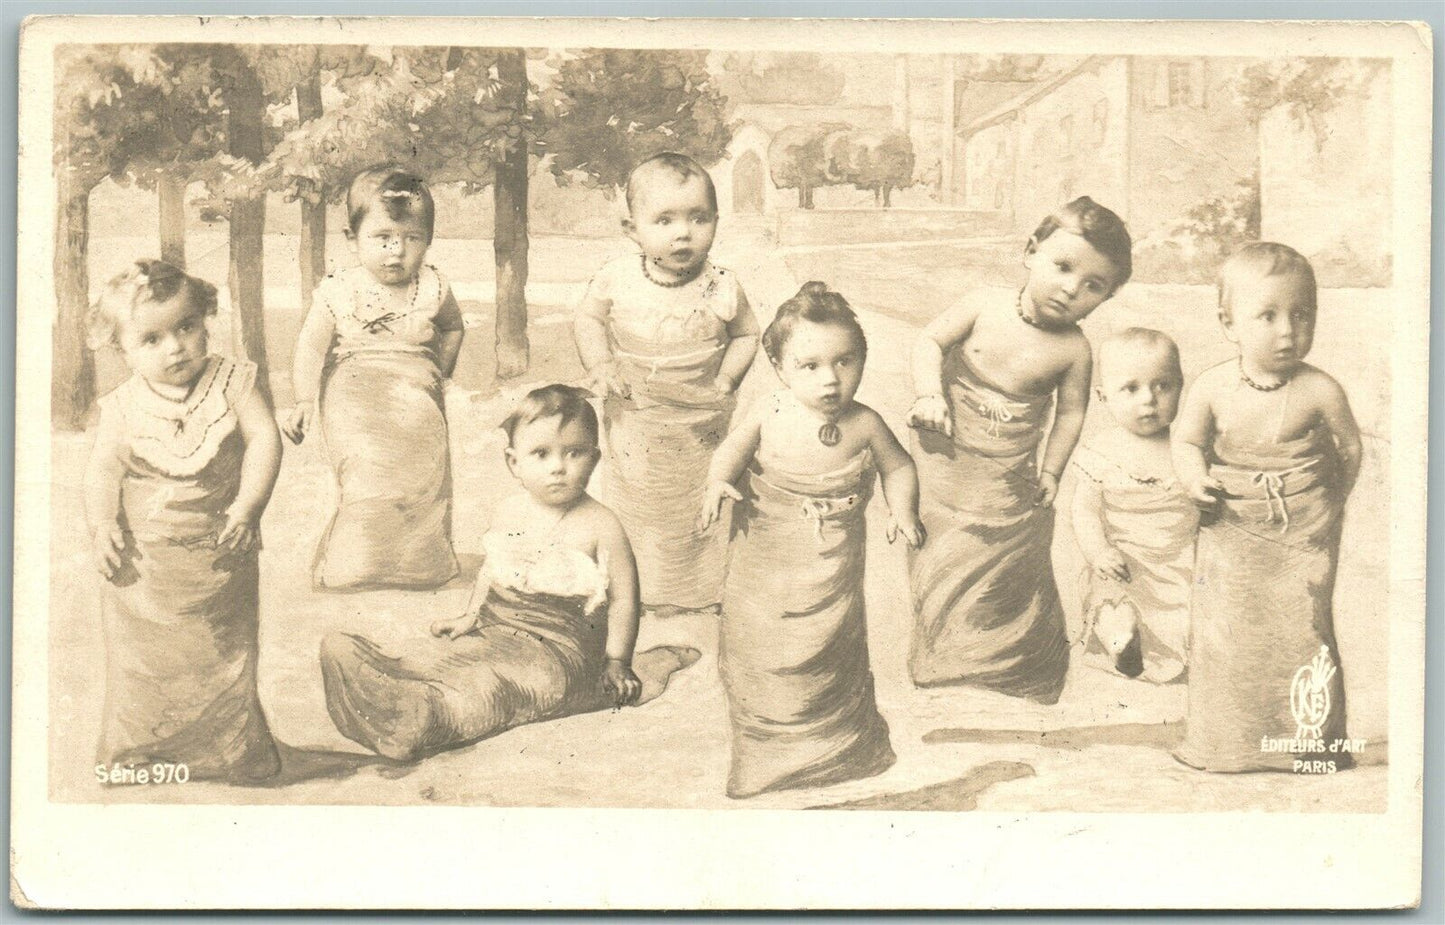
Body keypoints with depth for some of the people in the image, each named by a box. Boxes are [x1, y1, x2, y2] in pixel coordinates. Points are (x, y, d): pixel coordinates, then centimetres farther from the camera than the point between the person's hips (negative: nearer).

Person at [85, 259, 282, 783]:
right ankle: (138, 759, 22)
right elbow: (103, 469, -2)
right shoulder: (123, 407, -6)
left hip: (219, 555, 0)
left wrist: (247, 506, -19)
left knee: (225, 657, 9)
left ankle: (235, 759, 24)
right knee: (140, 659, 6)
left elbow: (264, 439, -10)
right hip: (144, 560, 0)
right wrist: (102, 524, -18)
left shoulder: (231, 382, -7)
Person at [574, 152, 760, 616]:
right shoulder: (617, 279, -14)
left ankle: (705, 590, 34)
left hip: (699, 425, -1)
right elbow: (588, 318, 2)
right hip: (634, 421, 1)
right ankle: (643, 590, 36)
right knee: (633, 508, 16)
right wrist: (601, 366, -11)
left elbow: (746, 334, 0)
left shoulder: (721, 289, -15)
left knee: (704, 509, 13)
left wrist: (725, 381, -12)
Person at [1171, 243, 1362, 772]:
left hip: (1303, 533, -2)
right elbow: (1186, 440, 3)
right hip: (1231, 533, 2)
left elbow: (1350, 446, 4)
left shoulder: (1319, 391, -12)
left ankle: (1314, 736, 14)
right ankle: (1221, 742, 17)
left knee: (1303, 625, -3)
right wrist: (1193, 474, -16)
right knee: (1222, 627, 2)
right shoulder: (1212, 387, -9)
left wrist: (1332, 501, 9)